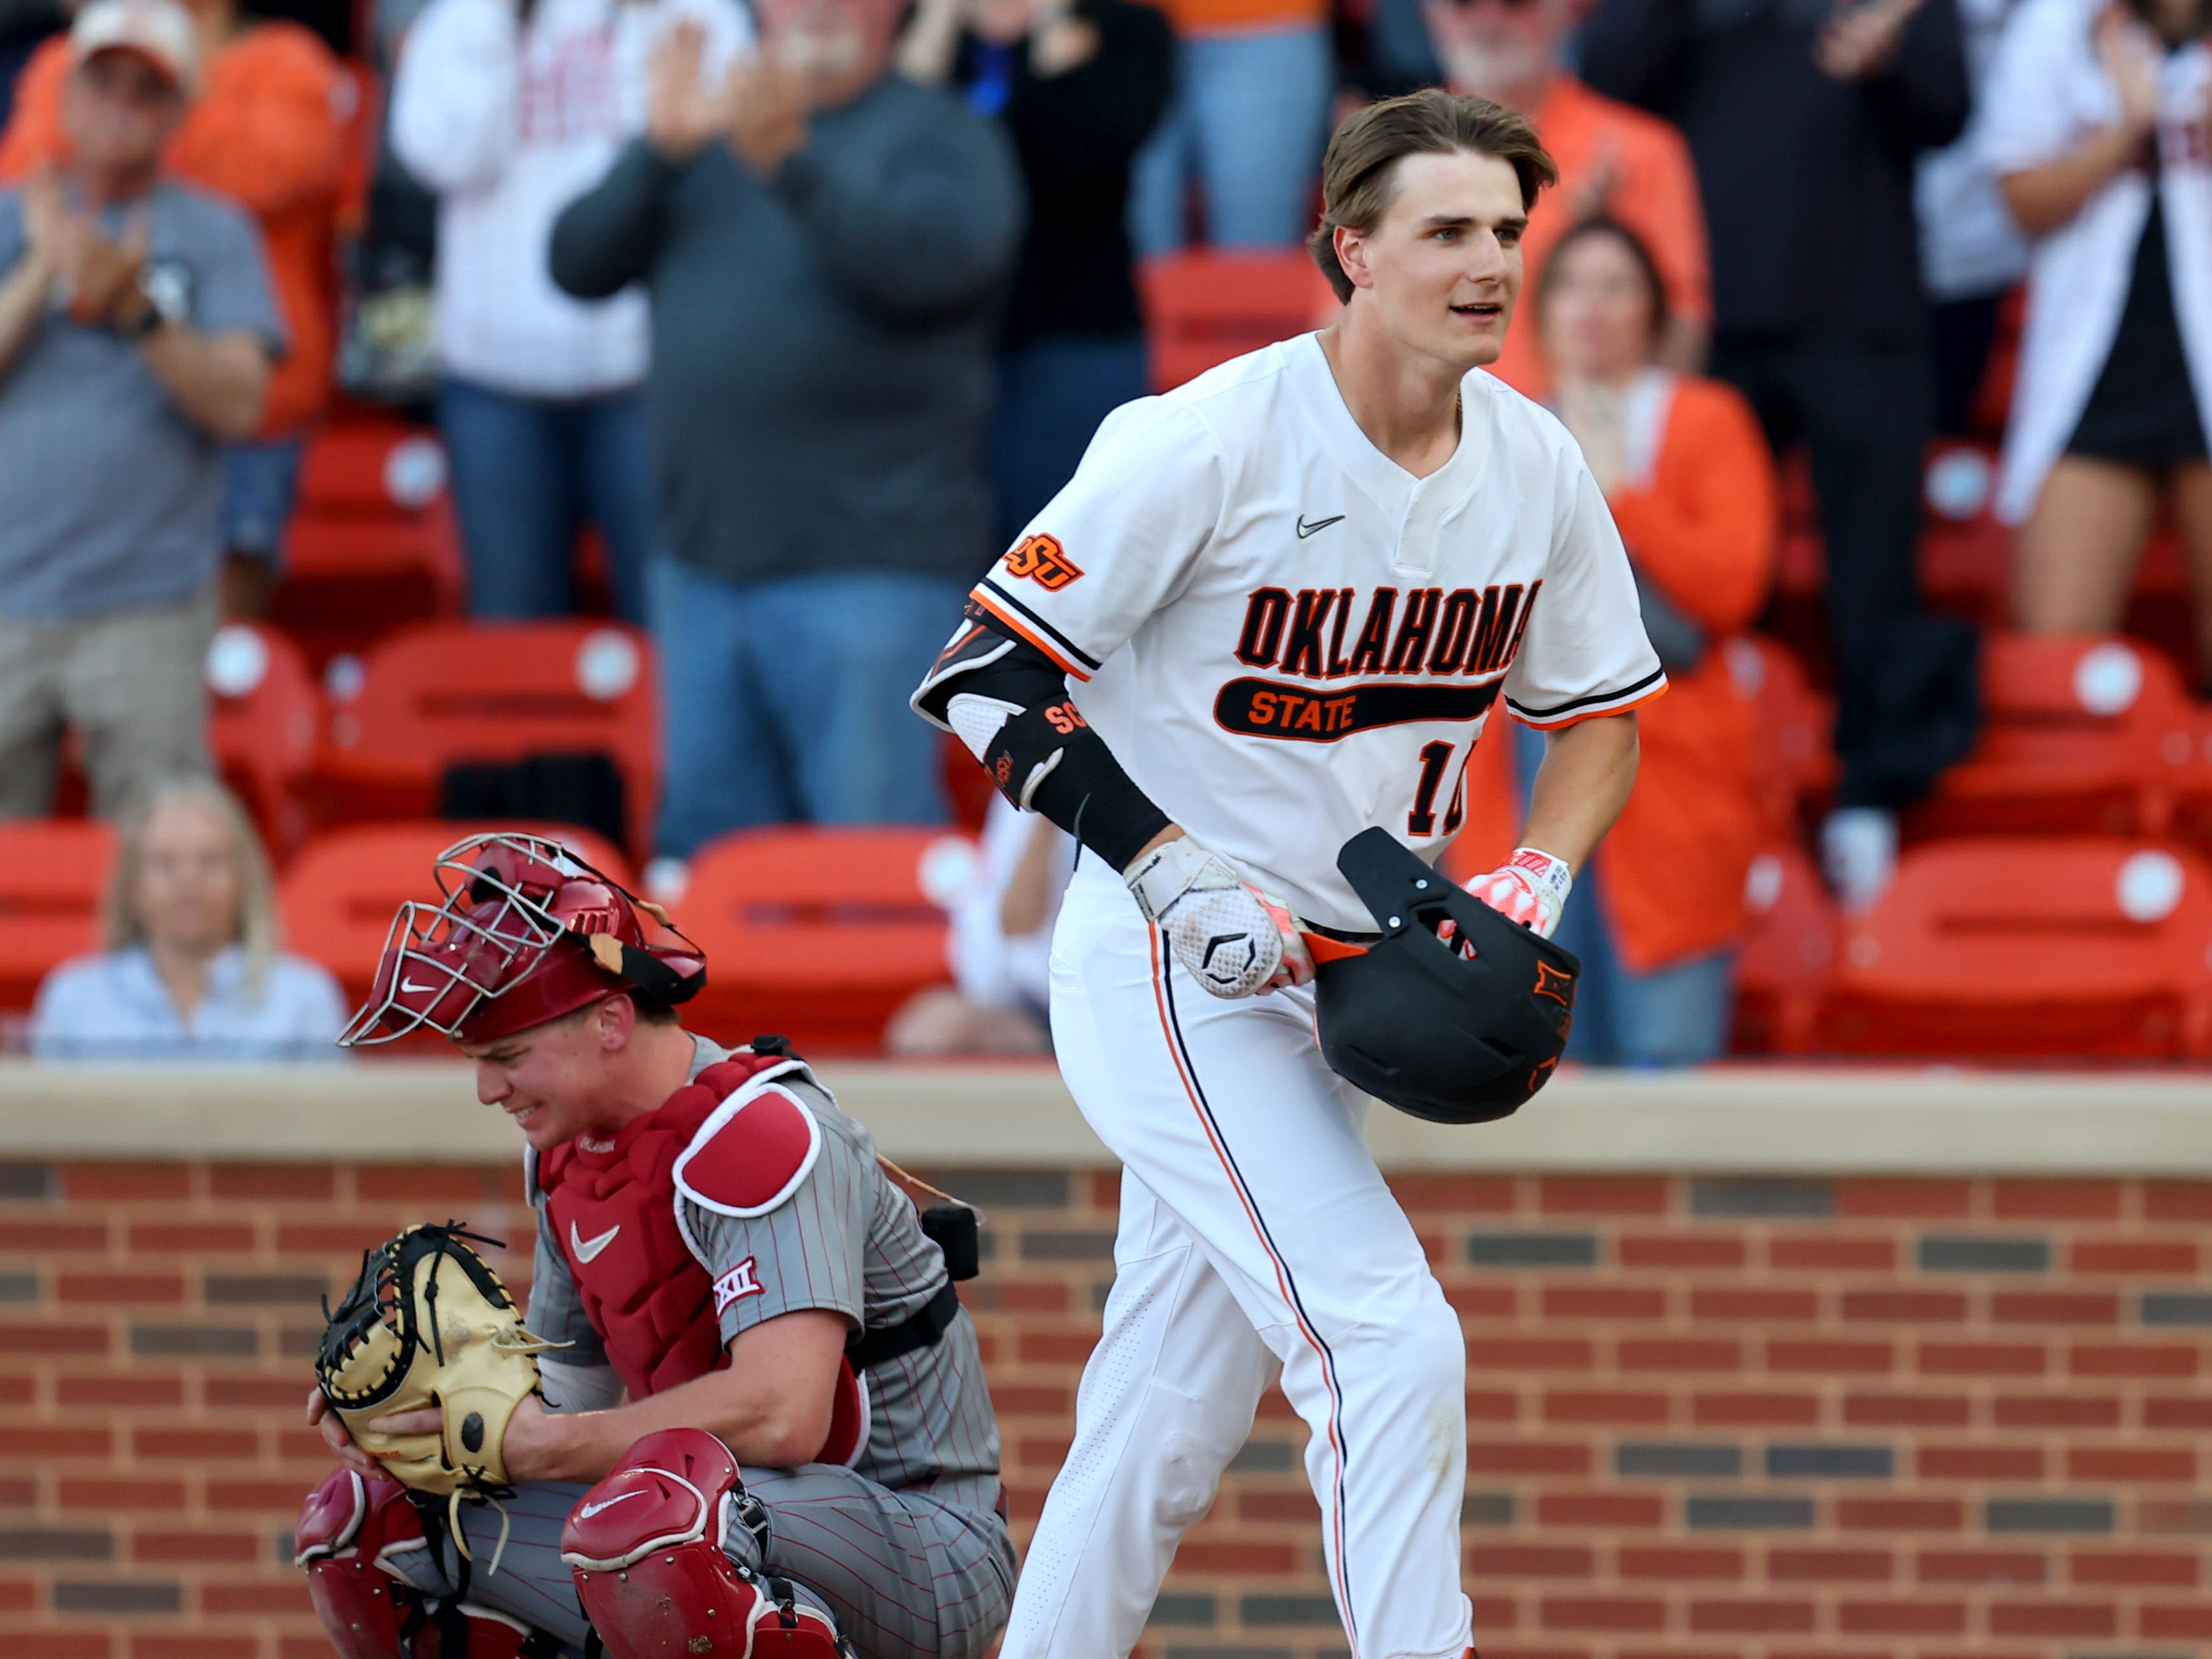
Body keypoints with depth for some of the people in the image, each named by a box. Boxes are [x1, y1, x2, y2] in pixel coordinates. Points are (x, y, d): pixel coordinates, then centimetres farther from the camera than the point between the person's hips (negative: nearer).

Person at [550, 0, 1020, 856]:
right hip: (703, 560, 6)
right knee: (706, 841, 12)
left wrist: (792, 167, -32)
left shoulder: (944, 135, 0)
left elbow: (927, 262, -20)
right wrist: (660, 151, -10)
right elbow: (580, 263, 6)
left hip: (866, 568, -6)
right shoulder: (710, 131, 15)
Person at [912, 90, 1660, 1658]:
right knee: (1390, 1340, -19)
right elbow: (984, 673, -14)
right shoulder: (1207, 442, -17)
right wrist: (1172, 867, -22)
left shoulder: (1538, 469, 2)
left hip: (1338, 981, 7)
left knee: (1173, 1425, 11)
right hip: (1169, 977, -7)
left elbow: (1601, 712, 15)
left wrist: (1538, 876, -5)